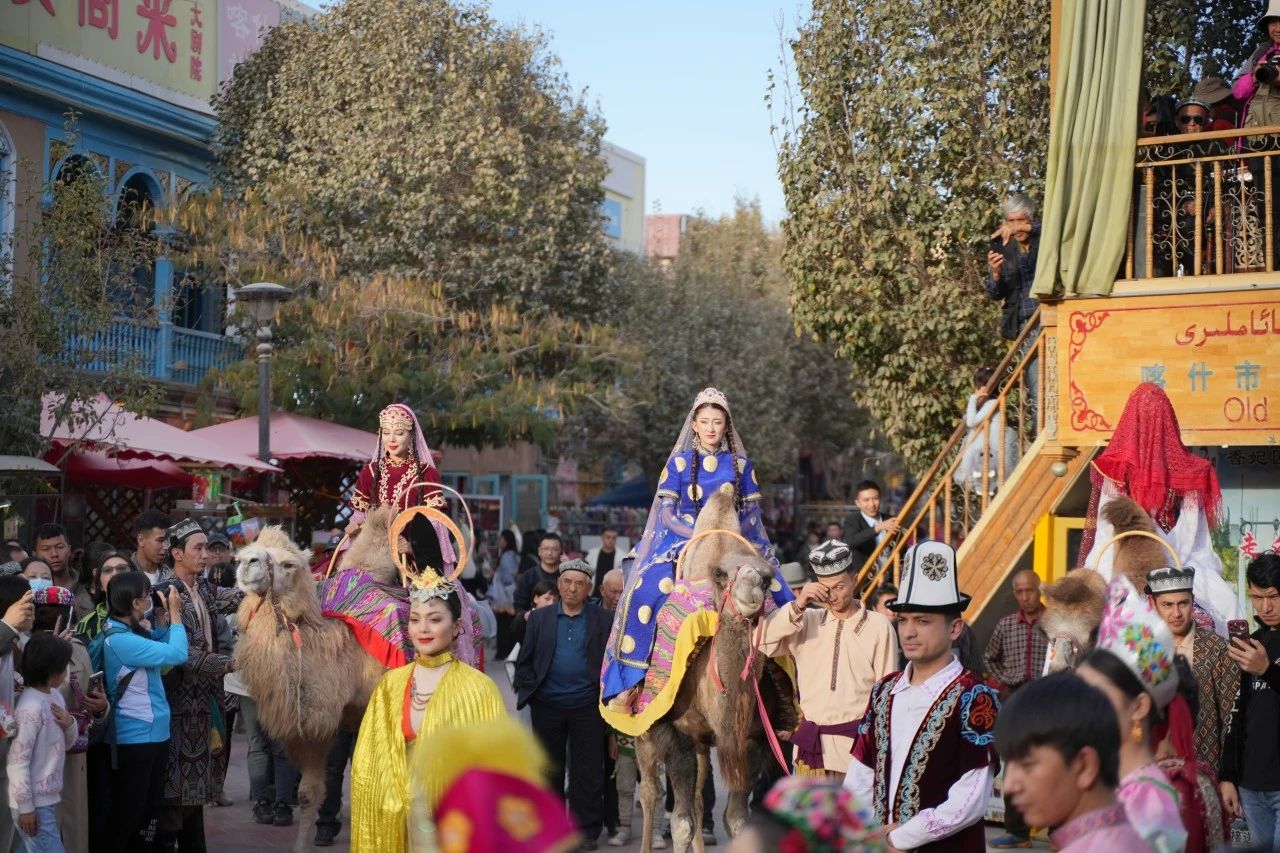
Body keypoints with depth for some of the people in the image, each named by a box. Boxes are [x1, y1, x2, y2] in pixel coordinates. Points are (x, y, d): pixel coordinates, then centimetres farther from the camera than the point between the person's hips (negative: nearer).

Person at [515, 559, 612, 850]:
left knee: (588, 771, 3)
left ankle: (586, 830, 12)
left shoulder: (603, 619, 1)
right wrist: (528, 689, -4)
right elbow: (525, 660, 8)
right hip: (547, 706, 2)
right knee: (549, 769, 11)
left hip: (587, 706, -2)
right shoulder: (540, 618, 6)